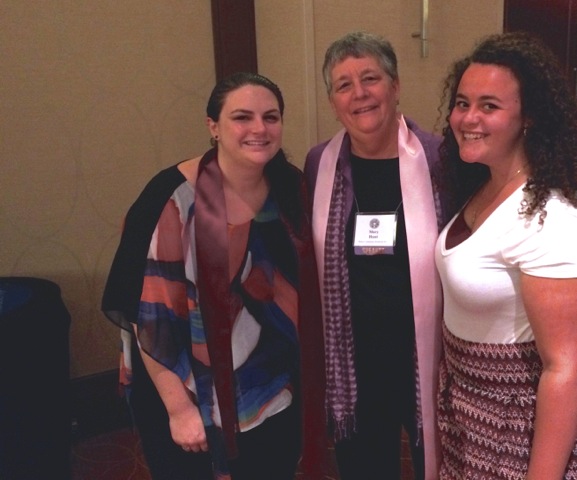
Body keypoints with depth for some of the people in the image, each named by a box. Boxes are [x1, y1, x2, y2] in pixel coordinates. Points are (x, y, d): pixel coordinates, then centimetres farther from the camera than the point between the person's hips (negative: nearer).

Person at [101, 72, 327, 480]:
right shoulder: (175, 197, -18)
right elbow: (151, 313, -17)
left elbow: (308, 287, 7)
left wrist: (312, 379, 8)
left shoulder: (294, 190, -3)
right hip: (194, 398, -4)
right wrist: (179, 407, -15)